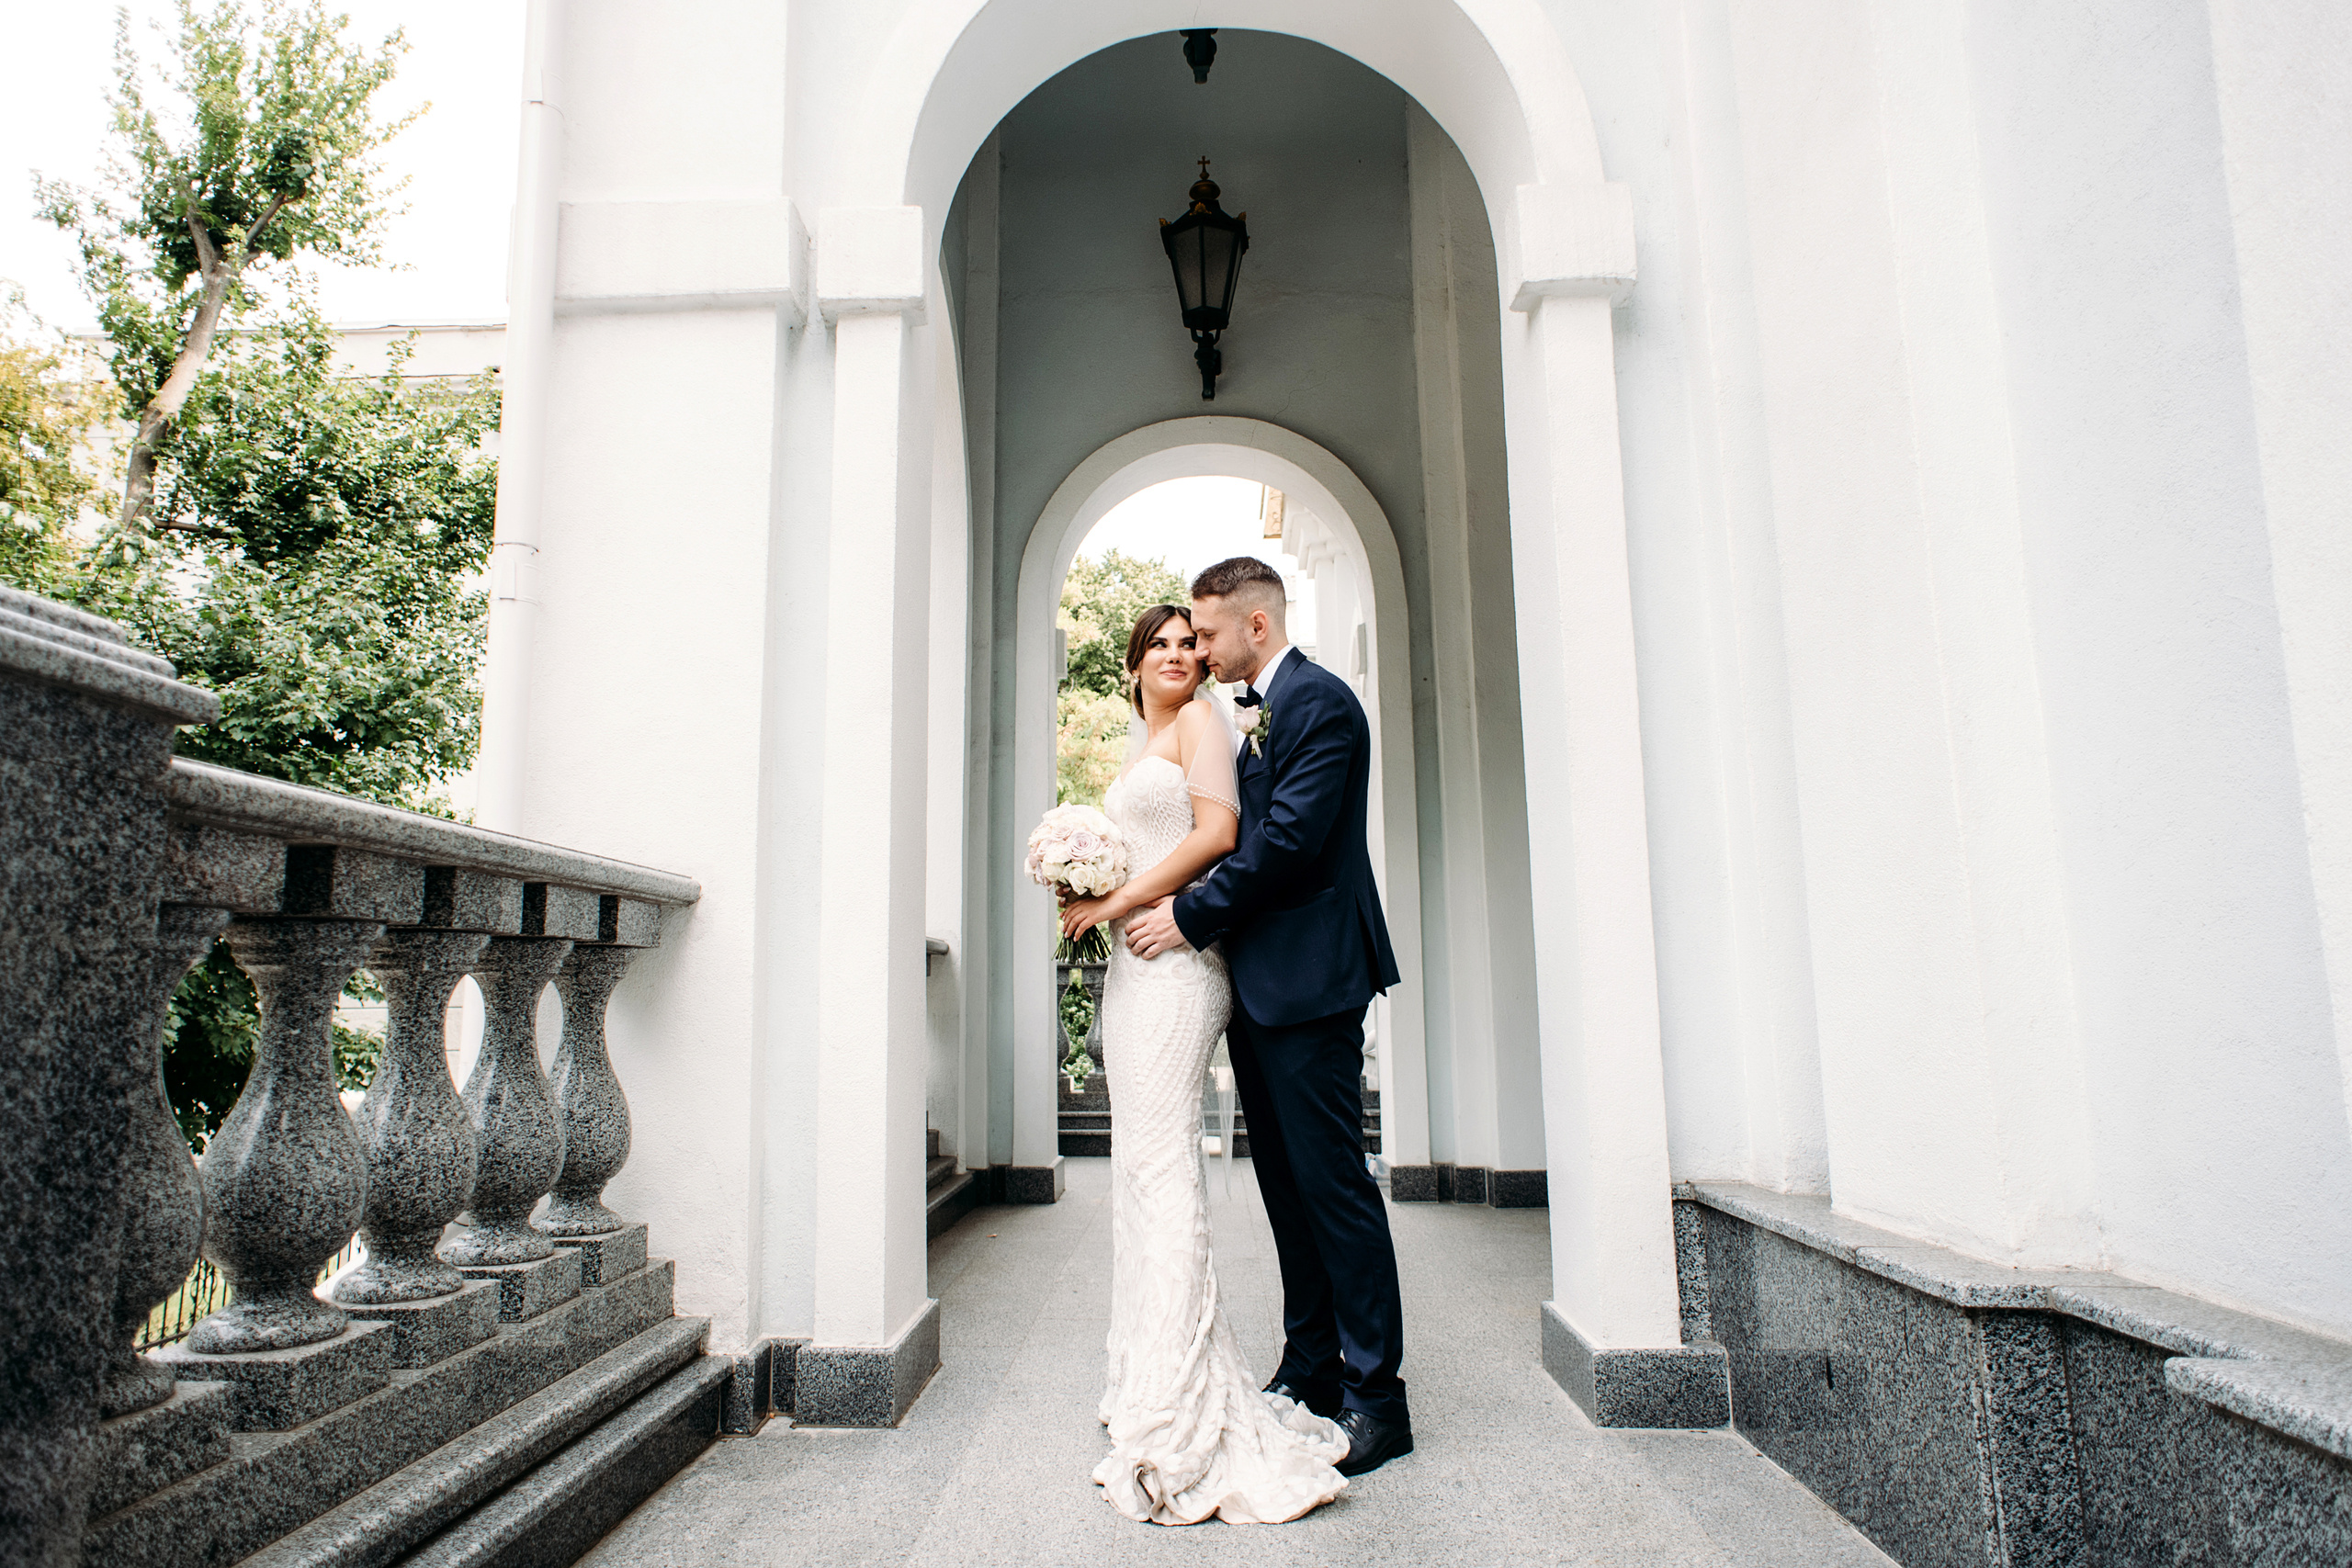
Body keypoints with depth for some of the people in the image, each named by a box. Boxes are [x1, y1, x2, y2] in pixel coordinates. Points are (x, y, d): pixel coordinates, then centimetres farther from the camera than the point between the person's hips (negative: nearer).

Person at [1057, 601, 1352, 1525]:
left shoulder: (1199, 722, -1)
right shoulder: (1138, 755, 24)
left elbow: (1218, 830, -14)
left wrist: (1120, 900, -12)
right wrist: (1088, 904, 11)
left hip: (1176, 955, -9)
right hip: (1130, 963, 9)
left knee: (1163, 1161, -12)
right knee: (1139, 1164, 9)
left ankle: (1183, 1410, -9)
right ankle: (1149, 1378, 18)